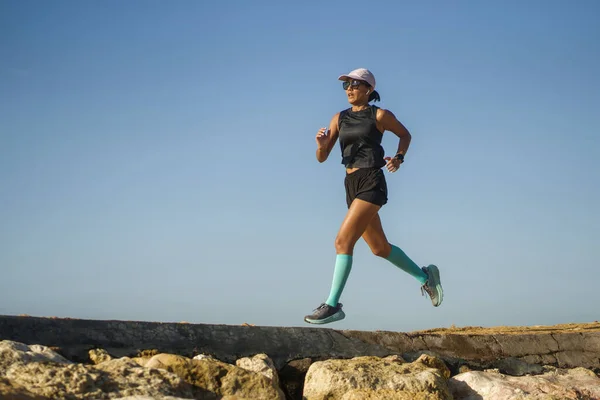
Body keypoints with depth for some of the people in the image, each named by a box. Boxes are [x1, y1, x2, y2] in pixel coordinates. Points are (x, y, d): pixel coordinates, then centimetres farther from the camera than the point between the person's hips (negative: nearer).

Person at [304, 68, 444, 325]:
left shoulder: (380, 115, -1)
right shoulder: (339, 118, 11)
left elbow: (405, 134, 15)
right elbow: (321, 158, 8)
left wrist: (398, 158, -2)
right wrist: (321, 144, -14)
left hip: (372, 184, -7)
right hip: (351, 186, 7)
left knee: (343, 241, -17)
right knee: (380, 248, 16)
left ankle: (333, 305, -14)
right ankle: (425, 276, 37)